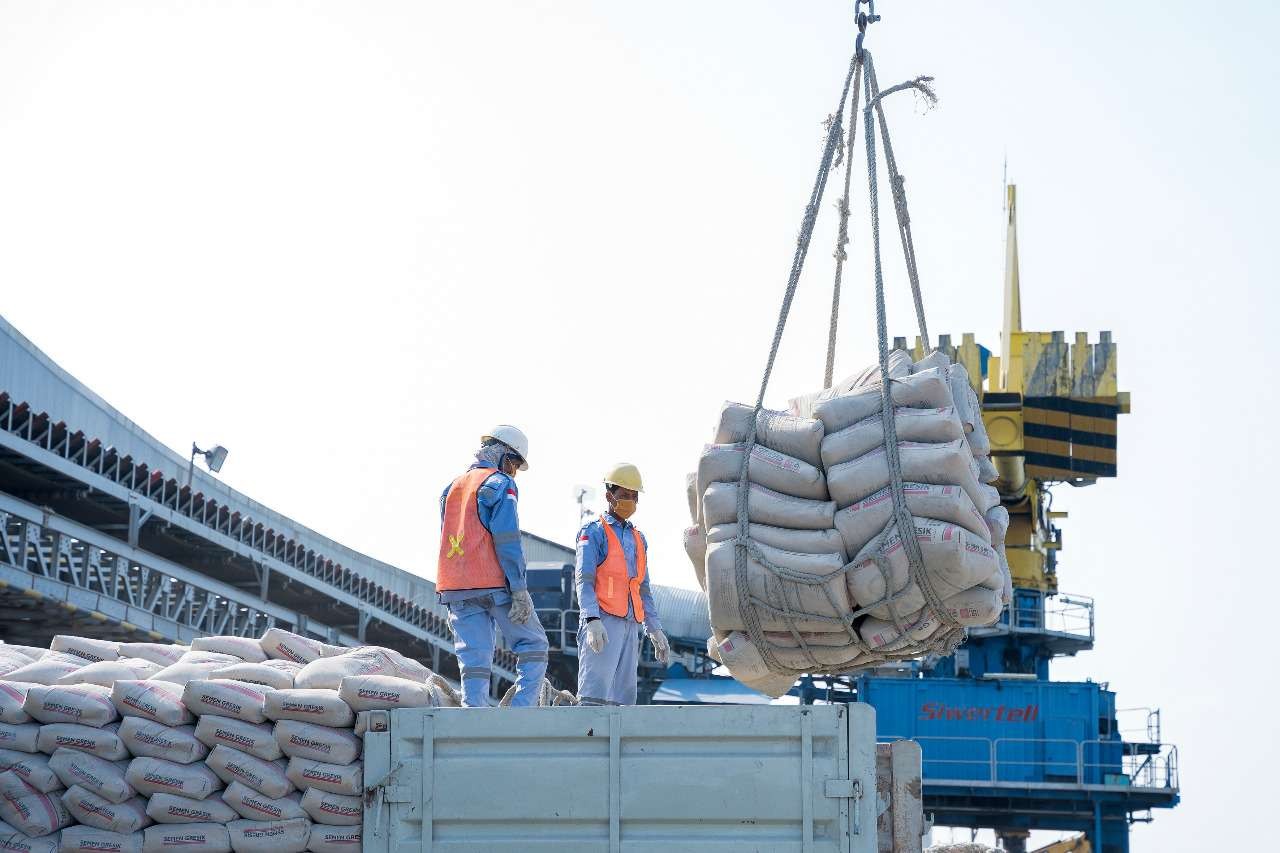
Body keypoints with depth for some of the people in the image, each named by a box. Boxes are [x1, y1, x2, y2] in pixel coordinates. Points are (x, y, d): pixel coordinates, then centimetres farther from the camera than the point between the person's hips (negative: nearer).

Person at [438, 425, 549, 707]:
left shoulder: (452, 488, 19)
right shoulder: (501, 484, -3)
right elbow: (507, 540, -13)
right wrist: (520, 590, -15)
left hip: (456, 588, 6)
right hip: (495, 583, -6)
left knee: (474, 660, 3)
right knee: (533, 647, 4)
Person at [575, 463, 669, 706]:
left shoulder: (639, 539, 23)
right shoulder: (594, 533, 2)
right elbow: (583, 580, -8)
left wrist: (655, 630, 18)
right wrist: (592, 621, -22)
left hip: (630, 624, 7)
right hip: (603, 622, -7)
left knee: (624, 697, 2)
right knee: (596, 694, -16)